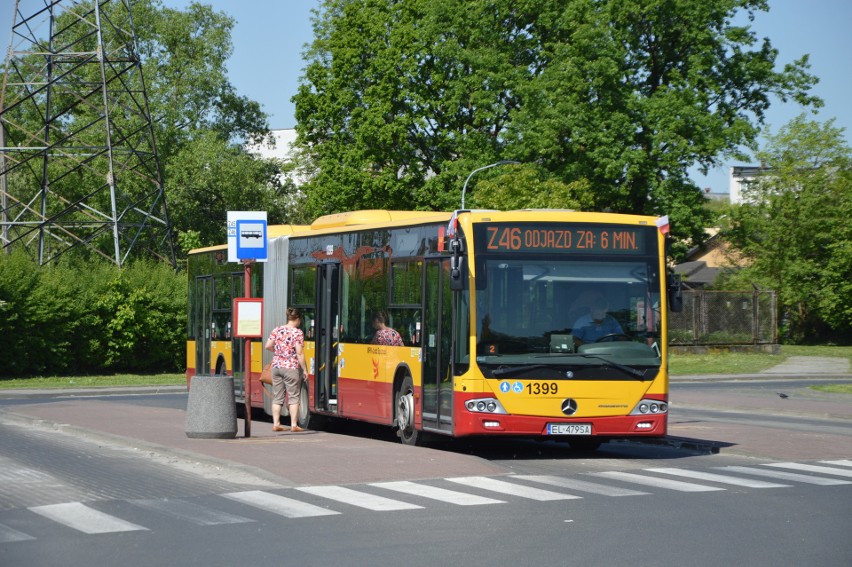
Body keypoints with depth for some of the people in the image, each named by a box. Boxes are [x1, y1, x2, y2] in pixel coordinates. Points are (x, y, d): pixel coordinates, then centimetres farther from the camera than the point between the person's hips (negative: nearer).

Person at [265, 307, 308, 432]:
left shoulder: (276, 330, 6)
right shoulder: (297, 333, -9)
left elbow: (268, 346, 6)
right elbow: (299, 353, -13)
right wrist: (305, 369, -8)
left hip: (276, 366, 5)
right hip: (291, 367, -5)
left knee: (277, 397, 10)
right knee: (293, 397, 3)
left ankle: (276, 424, 11)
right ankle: (294, 425, 2)